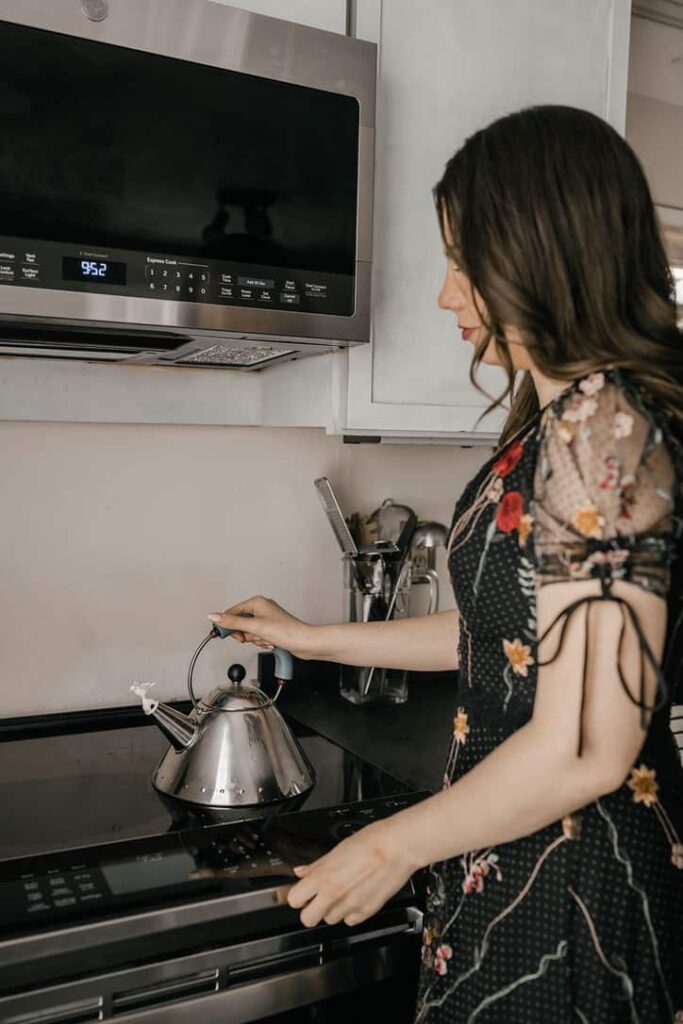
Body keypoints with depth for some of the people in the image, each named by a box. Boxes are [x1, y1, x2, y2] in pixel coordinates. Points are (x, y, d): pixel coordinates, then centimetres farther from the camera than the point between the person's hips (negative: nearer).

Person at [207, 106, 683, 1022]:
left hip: (567, 882, -8)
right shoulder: (564, 419, 6)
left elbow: (587, 749, -26)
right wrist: (314, 639, 16)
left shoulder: (601, 423, -24)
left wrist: (396, 845, -12)